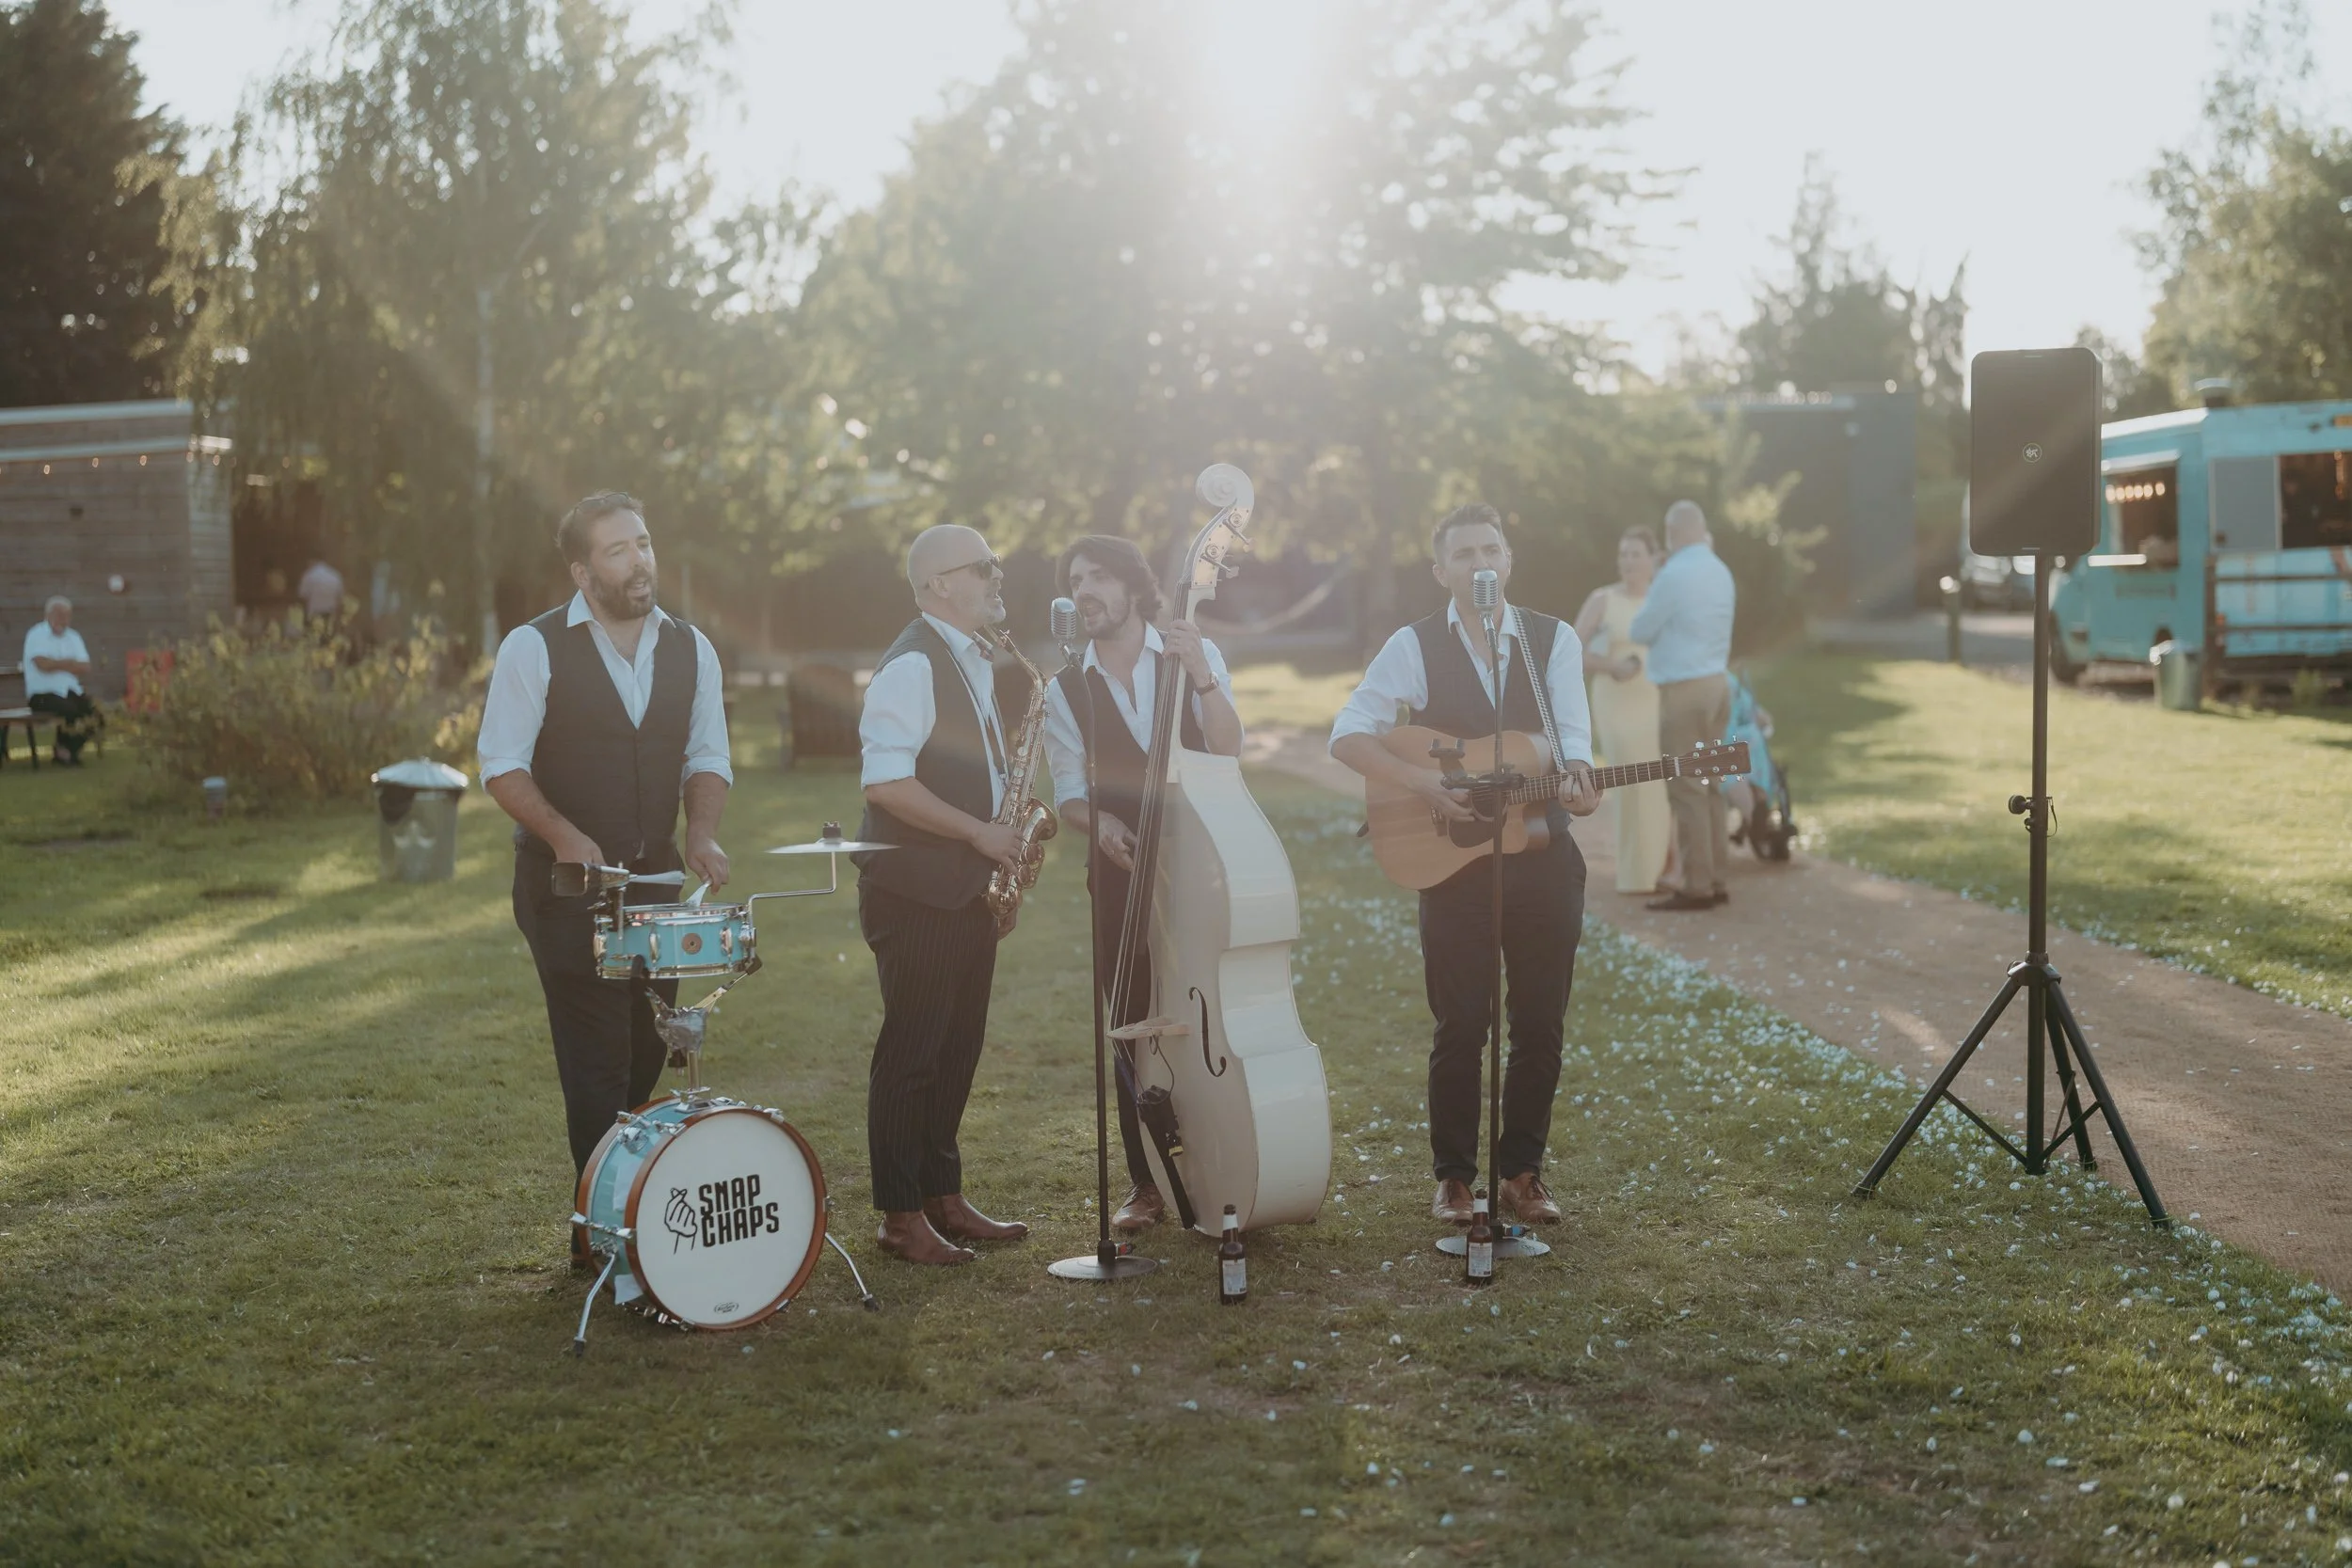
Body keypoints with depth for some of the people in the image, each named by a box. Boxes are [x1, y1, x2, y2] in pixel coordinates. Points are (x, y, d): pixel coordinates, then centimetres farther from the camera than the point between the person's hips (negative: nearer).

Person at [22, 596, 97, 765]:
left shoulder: (73, 637, 15)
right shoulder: (37, 635, -2)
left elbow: (85, 670, 2)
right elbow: (43, 664, -20)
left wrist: (57, 664, -13)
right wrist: (69, 663, -4)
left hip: (70, 691, 6)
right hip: (42, 694, -6)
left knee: (93, 710, -19)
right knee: (70, 709, -32)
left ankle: (69, 751, -1)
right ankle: (62, 749, -6)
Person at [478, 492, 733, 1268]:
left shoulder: (690, 649, 7)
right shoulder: (534, 649, -7)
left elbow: (707, 758, 12)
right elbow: (502, 765, -8)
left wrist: (702, 833, -7)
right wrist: (563, 834, -22)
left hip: (657, 877, 5)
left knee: (646, 1052, 9)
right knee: (595, 1061, -5)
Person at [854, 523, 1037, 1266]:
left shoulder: (984, 664, 14)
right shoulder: (912, 666, -15)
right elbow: (886, 784, -23)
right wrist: (981, 833, -18)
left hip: (969, 888, 9)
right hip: (916, 892, -9)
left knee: (958, 1047, 13)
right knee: (910, 1052, -2)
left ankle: (943, 1198, 24)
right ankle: (901, 1218, 6)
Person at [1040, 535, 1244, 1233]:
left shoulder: (1196, 654, 1)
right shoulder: (1066, 691, 6)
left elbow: (1228, 754, -10)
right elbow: (1068, 794, 5)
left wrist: (1200, 675, -22)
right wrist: (1098, 821, -16)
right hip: (1123, 870, 2)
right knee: (1132, 1027, 2)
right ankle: (1146, 1182, 12)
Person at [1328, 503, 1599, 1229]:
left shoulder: (1553, 639, 4)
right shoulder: (1414, 647, -2)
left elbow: (1572, 736, -6)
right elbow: (1348, 734, -6)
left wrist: (1579, 779, -28)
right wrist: (1423, 783, -18)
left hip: (1543, 853, 2)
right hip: (1454, 862, -2)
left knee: (1541, 1024, 7)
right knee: (1460, 1025, 2)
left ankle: (1521, 1172, 20)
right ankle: (1453, 1177, 14)